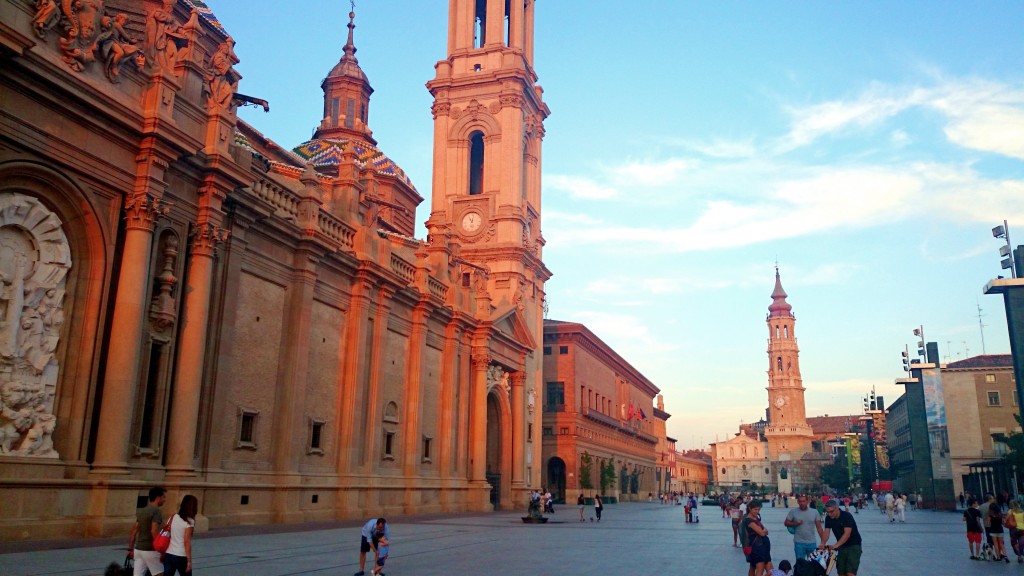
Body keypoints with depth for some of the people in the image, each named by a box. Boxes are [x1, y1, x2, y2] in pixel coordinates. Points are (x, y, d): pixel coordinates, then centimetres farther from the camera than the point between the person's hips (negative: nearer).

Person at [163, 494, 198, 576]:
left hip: (169, 555, 5)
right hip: (181, 557, -5)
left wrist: (163, 554, 15)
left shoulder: (173, 517, 7)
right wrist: (189, 561, -12)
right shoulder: (189, 521, -11)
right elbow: (187, 542, -14)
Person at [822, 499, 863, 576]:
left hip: (853, 546, -6)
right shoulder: (828, 518, -4)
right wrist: (823, 543, -33)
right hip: (841, 547, 6)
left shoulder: (847, 516, -20)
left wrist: (836, 545, -39)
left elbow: (847, 534, -29)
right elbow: (826, 532, -13)